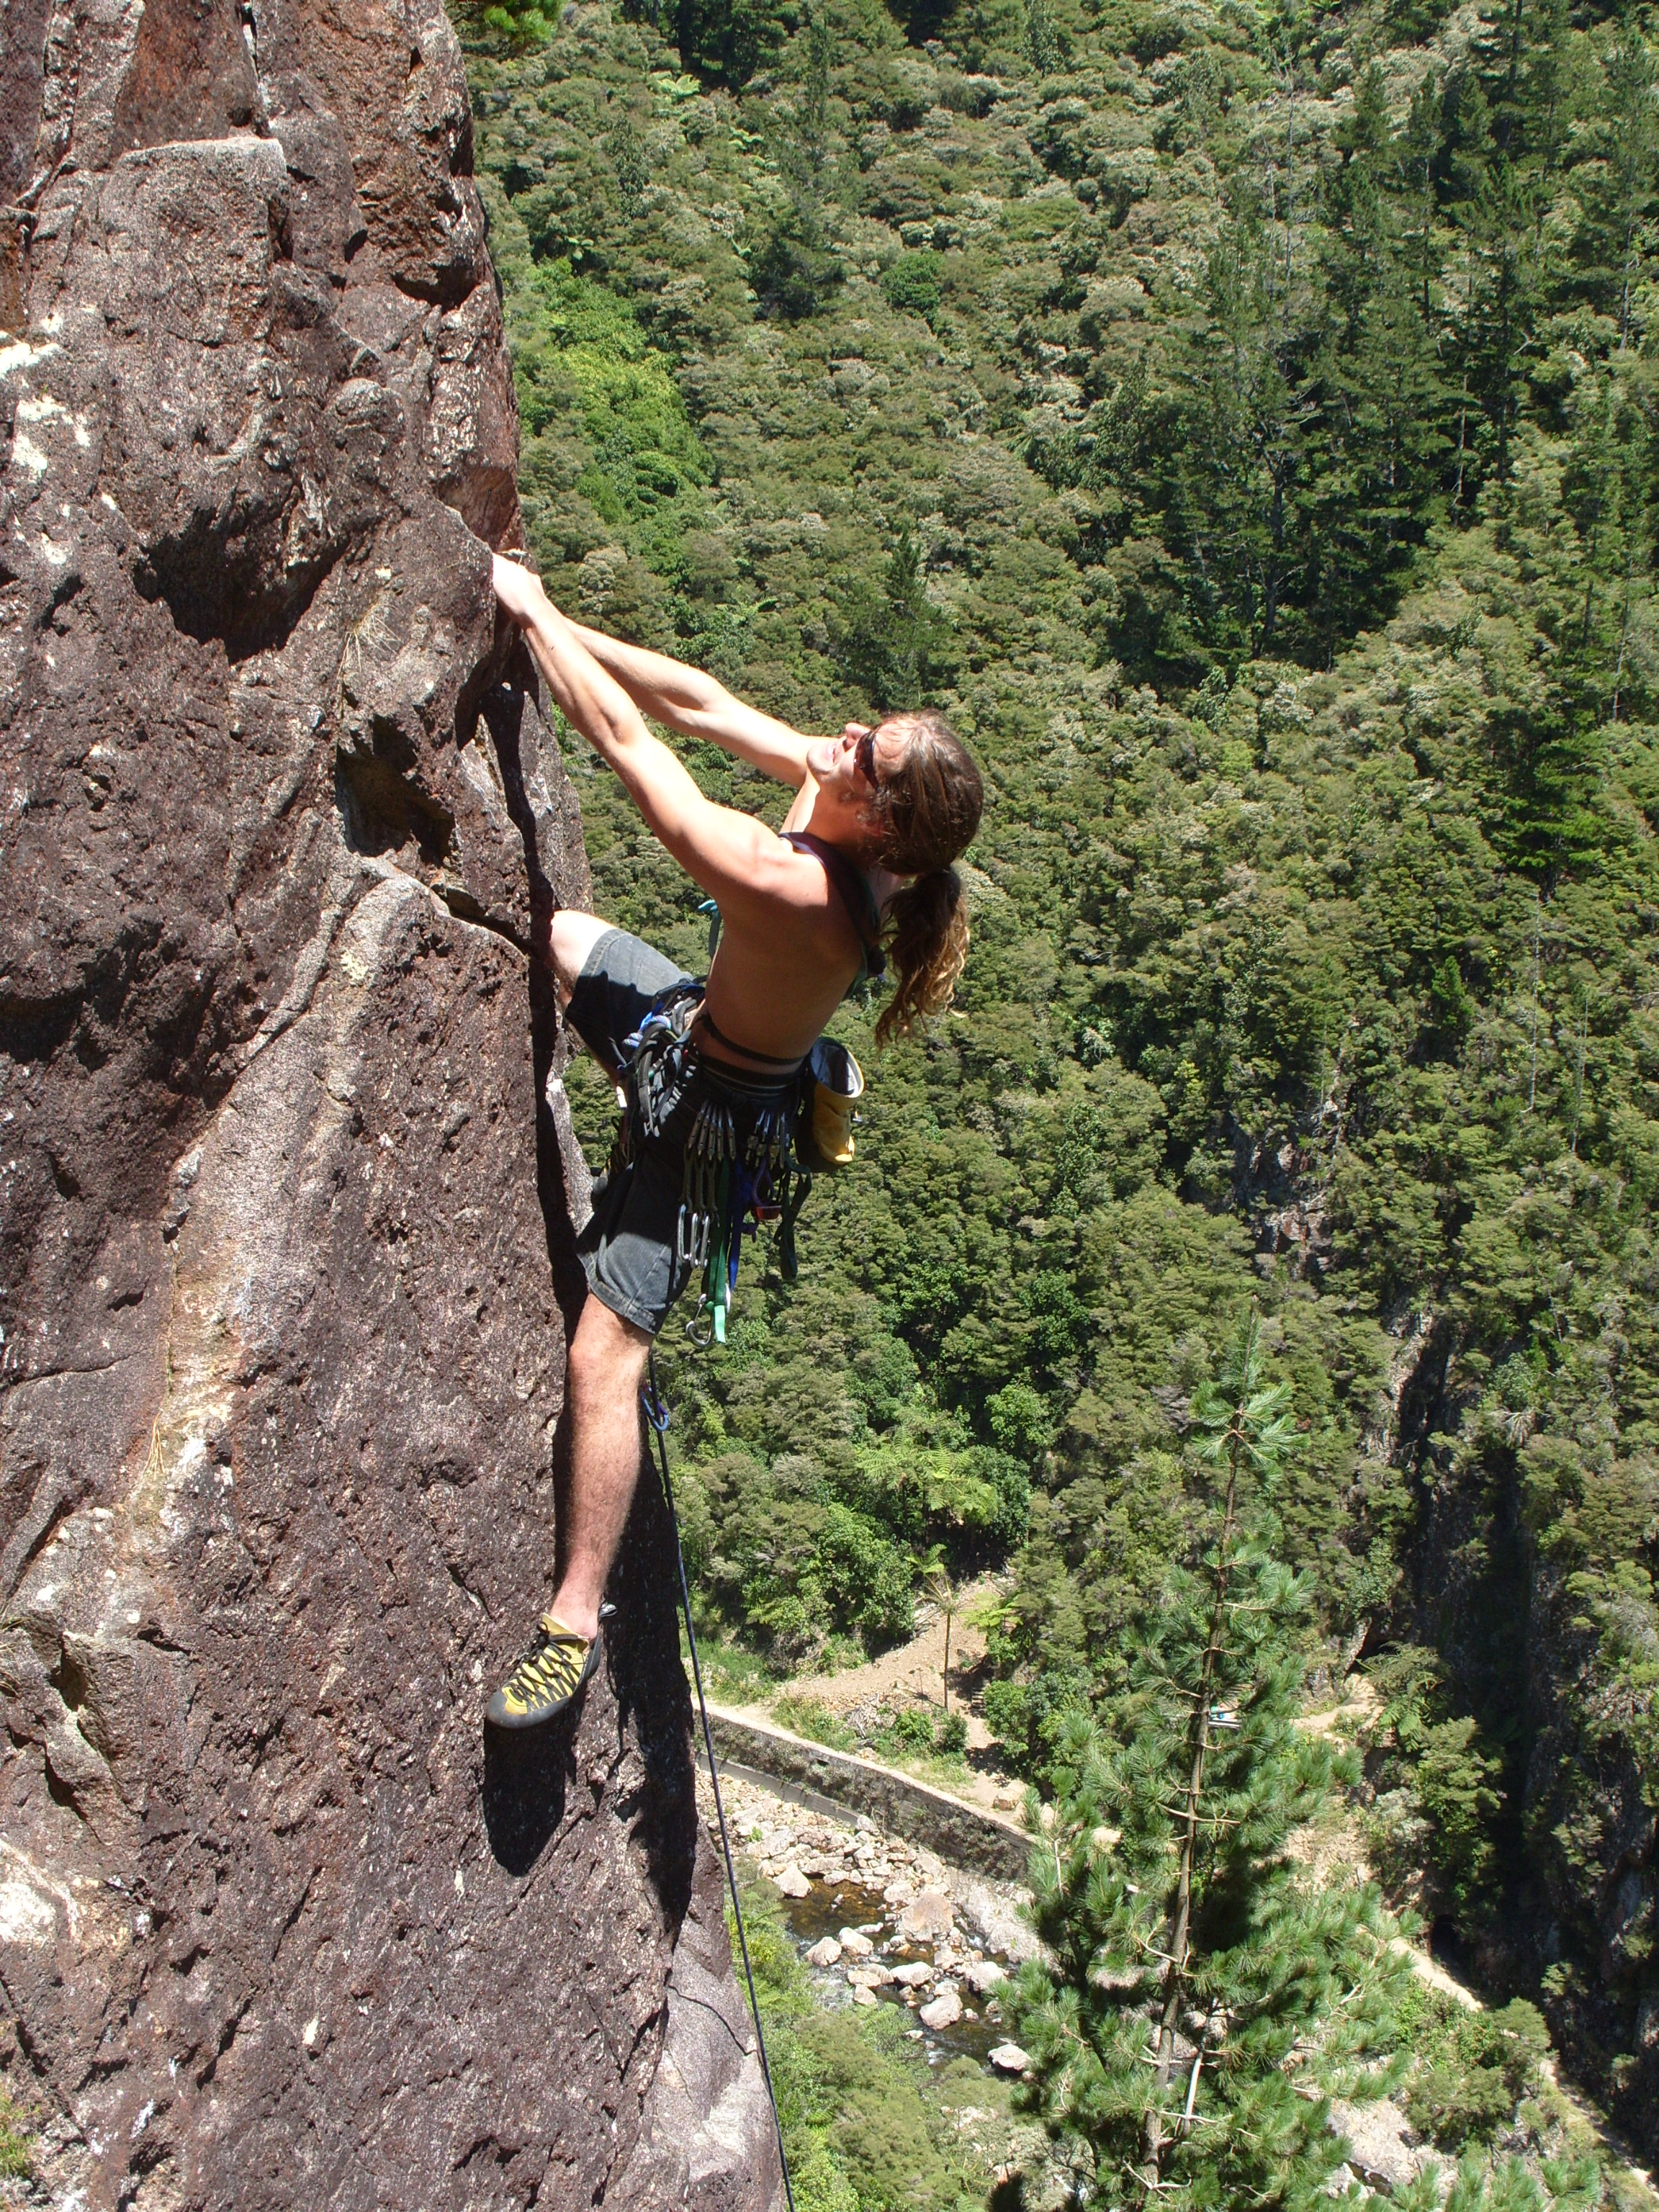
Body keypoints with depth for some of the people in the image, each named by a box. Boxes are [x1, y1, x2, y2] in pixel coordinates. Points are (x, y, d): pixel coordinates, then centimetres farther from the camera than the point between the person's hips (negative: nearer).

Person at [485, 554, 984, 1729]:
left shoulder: (784, 884, -40)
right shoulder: (831, 784, -18)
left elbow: (624, 734, -33)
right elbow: (702, 702, -8)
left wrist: (531, 612, -22)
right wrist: (554, 619, -12)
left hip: (706, 1114, -9)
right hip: (697, 1024, 9)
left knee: (605, 1354, -9)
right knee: (551, 932, 26)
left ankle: (576, 1623, 1)